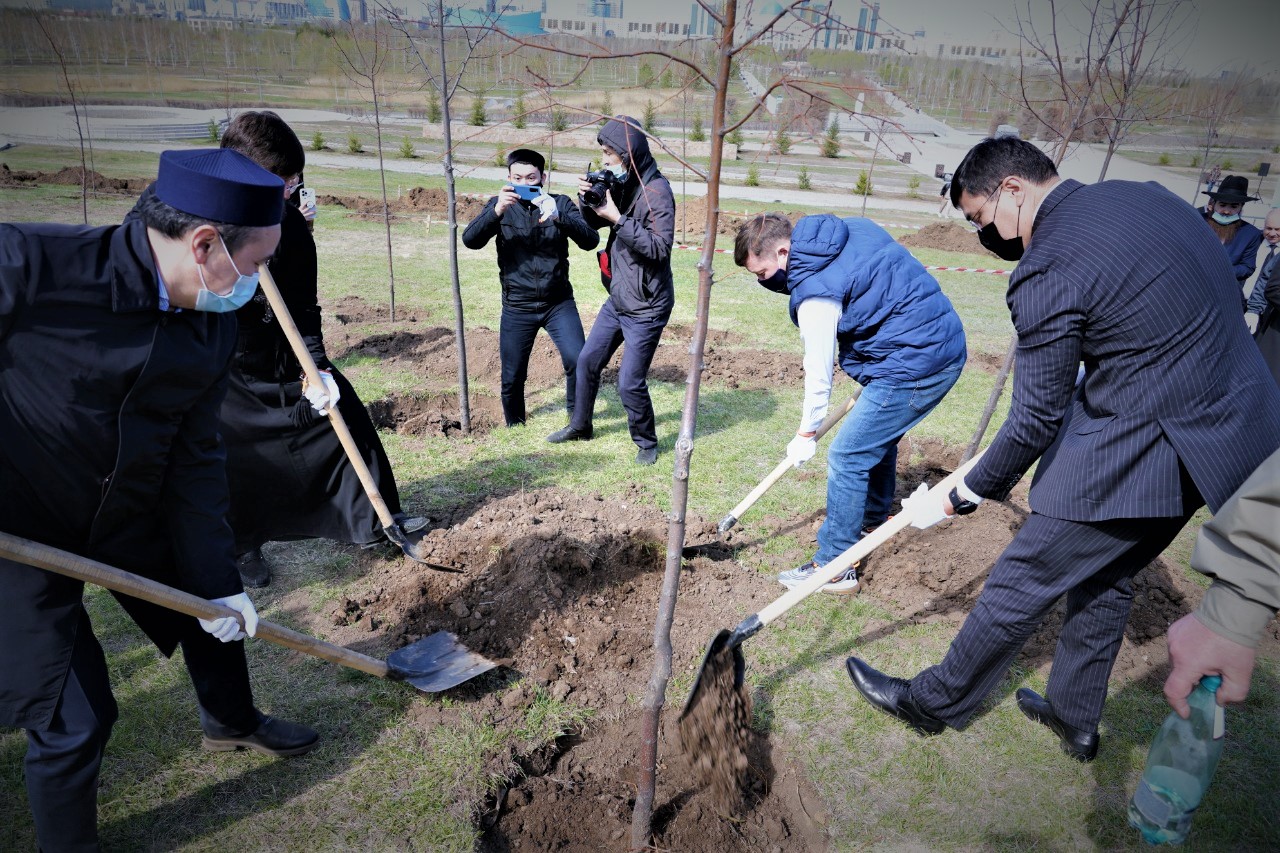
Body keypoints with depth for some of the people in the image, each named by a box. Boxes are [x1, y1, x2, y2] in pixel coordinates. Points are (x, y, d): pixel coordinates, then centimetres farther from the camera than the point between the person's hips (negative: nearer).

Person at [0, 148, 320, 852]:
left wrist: (213, 577, -5)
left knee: (217, 608, 21)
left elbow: (195, 457, -5)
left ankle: (232, 721, 52)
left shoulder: (215, 325, -9)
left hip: (133, 507, 6)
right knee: (75, 717, -1)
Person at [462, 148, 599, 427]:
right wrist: (496, 211, -29)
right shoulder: (500, 205, 2)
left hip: (559, 303, -1)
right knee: (512, 377, 7)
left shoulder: (560, 204, 0)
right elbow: (470, 240, -12)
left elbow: (590, 240, -14)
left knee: (578, 361, -17)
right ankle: (514, 427, 34)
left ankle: (577, 419, 9)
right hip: (517, 307, 1)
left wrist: (558, 216, -31)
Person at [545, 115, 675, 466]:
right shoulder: (620, 183, 6)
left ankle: (647, 443, 19)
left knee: (630, 382, -5)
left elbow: (660, 246, -25)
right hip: (618, 299, 9)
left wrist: (618, 219, -26)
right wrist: (588, 200, -8)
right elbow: (591, 224, 13)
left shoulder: (656, 191, -19)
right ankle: (580, 426, 39)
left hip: (646, 306, -9)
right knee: (588, 359, 18)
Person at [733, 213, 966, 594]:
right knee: (878, 435, 26)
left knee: (847, 456, -5)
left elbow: (819, 371, -12)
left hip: (915, 365, -10)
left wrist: (805, 433, 1)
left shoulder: (816, 293, -18)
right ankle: (872, 519, 46)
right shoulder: (853, 228, 7)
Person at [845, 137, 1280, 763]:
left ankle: (935, 702, 24)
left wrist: (961, 497, -4)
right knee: (1104, 576, 23)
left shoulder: (1047, 272, -20)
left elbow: (1035, 422, -16)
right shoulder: (1148, 196, 6)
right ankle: (1075, 719, 39)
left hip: (1144, 448, -9)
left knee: (1021, 581, 5)